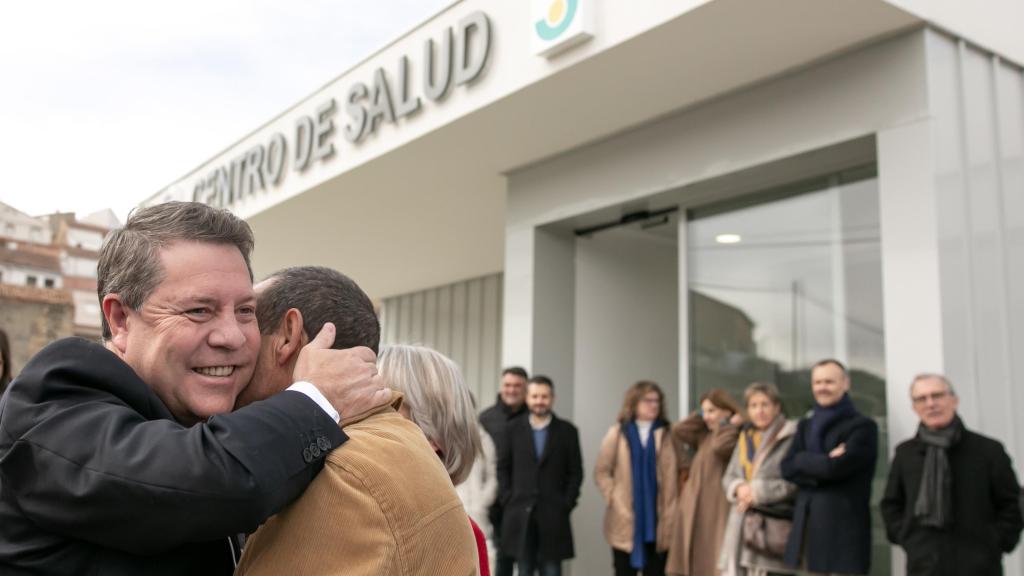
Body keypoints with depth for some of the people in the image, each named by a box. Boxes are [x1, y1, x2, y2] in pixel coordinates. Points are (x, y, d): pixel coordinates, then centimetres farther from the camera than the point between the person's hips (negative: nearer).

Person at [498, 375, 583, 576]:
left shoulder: (567, 430, 2)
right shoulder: (514, 428, 5)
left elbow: (576, 472, 3)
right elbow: (503, 467, 9)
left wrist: (566, 504, -4)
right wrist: (507, 498, 0)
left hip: (553, 515, -1)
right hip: (520, 514, 1)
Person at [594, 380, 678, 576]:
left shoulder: (667, 435, 4)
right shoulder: (617, 434, 5)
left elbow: (673, 476, -2)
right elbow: (601, 472, 4)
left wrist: (671, 514, -10)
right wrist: (614, 498, -6)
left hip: (657, 521, 1)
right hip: (626, 521, 0)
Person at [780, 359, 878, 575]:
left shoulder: (863, 426, -2)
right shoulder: (805, 425, 18)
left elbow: (836, 467, -15)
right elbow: (787, 468, 4)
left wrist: (804, 460, 0)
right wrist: (824, 462, -9)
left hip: (843, 528, -5)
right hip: (805, 527, 5)